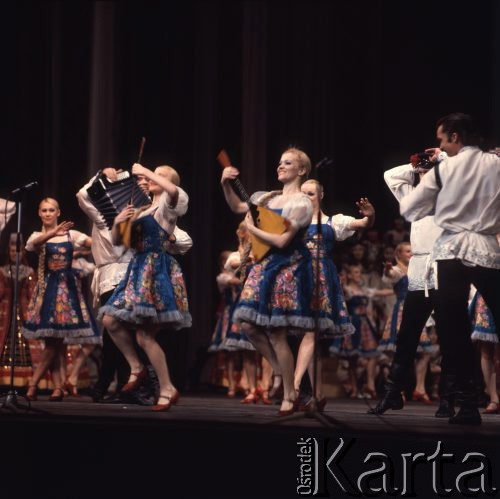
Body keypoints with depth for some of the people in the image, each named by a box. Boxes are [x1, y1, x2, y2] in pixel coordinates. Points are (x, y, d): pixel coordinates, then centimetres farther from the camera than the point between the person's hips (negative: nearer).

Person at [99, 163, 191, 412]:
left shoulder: (167, 206, -1)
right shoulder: (141, 210, 20)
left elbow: (174, 190, -27)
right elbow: (118, 240, 21)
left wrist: (144, 171, -16)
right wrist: (118, 221, -1)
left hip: (158, 270, -8)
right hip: (138, 270, 8)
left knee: (144, 335, -12)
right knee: (110, 320, 0)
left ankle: (167, 389, -5)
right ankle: (137, 368, 14)